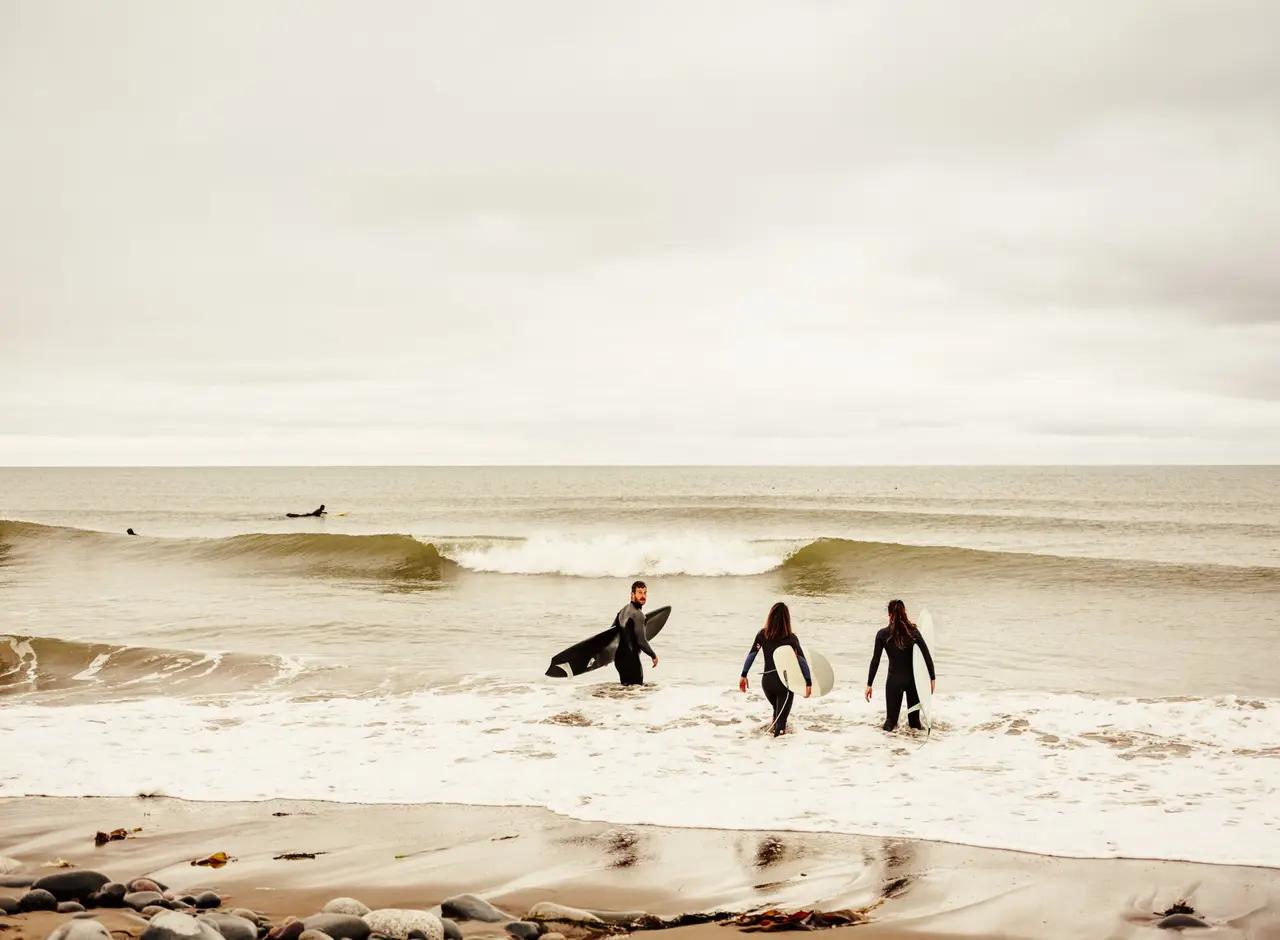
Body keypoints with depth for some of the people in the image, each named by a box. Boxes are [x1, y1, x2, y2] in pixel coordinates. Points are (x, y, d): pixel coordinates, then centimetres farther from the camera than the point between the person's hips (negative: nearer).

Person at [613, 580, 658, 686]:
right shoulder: (637, 614, -17)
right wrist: (654, 656, -7)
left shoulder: (624, 610, 11)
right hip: (631, 660, -9)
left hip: (619, 657, 9)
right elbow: (641, 641, -21)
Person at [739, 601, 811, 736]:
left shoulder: (762, 634, -3)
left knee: (778, 709, 30)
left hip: (767, 681, 3)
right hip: (785, 682, -3)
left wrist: (743, 675, 5)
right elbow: (802, 661, -12)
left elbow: (751, 655, -2)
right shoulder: (791, 638, -10)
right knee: (782, 717, 4)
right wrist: (809, 683, -6)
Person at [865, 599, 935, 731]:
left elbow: (875, 661, -6)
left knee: (891, 719, 5)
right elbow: (927, 656, -5)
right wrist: (932, 678, 4)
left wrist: (869, 684, 0)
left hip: (894, 679, -2)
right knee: (914, 720, 14)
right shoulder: (913, 631, -4)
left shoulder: (882, 634, -7)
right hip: (913, 678, 2)